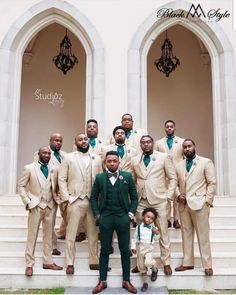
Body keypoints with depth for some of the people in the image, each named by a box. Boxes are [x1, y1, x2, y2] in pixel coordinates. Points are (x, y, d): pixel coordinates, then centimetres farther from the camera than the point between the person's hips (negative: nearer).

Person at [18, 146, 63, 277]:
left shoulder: (54, 169, 5)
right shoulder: (29, 168, -3)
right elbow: (21, 186, -2)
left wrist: (57, 200, -1)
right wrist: (27, 202, -8)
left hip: (50, 206, 3)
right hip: (35, 206, -3)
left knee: (48, 235, 9)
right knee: (32, 236, 1)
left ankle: (48, 262, 19)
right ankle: (29, 264, 9)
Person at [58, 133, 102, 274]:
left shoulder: (97, 158, 10)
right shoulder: (68, 158, 4)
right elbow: (62, 179, 1)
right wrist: (66, 199, -7)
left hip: (93, 201, 2)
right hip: (75, 200, -2)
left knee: (93, 233, 8)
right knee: (71, 233, 1)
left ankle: (94, 262, 17)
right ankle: (70, 264, 10)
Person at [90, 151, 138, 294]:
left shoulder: (127, 176, 2)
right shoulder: (99, 177, 4)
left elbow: (134, 197, 6)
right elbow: (93, 197, 8)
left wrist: (131, 213, -2)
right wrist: (97, 214, 0)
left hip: (123, 217, 0)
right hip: (105, 218, 0)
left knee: (125, 250, 6)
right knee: (105, 250, 8)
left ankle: (126, 281, 18)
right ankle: (102, 281, 17)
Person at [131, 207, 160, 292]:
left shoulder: (153, 228, 3)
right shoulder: (139, 227, 3)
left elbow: (155, 239, 8)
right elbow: (135, 238, 8)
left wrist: (157, 233, -11)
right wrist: (133, 247, 4)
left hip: (149, 247, -2)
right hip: (140, 247, 2)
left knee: (148, 263, -25)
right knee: (141, 266, 7)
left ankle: (155, 269, 11)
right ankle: (145, 283, 22)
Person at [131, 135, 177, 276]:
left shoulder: (164, 157, 1)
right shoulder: (135, 160, 10)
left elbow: (173, 178, 3)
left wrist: (168, 195, -4)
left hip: (159, 200, -3)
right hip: (141, 201, 3)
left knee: (163, 232, 2)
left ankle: (166, 263, 13)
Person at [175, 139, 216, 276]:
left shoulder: (206, 162, 1)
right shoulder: (179, 166, 14)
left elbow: (212, 183, -2)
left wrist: (207, 201, -8)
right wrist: (178, 195, 2)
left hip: (199, 204, -4)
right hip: (184, 204, 5)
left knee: (203, 236, -2)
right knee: (186, 235, 10)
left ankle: (207, 265, 6)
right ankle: (187, 263, 18)